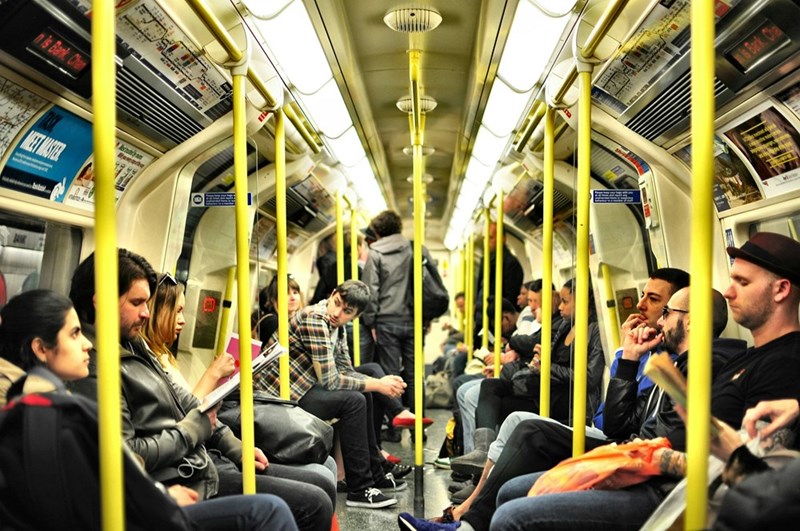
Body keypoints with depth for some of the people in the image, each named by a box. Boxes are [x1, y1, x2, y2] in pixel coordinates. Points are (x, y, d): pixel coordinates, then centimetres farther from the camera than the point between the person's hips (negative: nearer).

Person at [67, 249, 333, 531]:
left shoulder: (133, 346, 12)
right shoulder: (94, 369, -19)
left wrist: (235, 447, 11)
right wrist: (194, 429, -12)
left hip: (207, 460, 10)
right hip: (188, 483, -10)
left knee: (323, 487, 9)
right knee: (314, 505, -13)